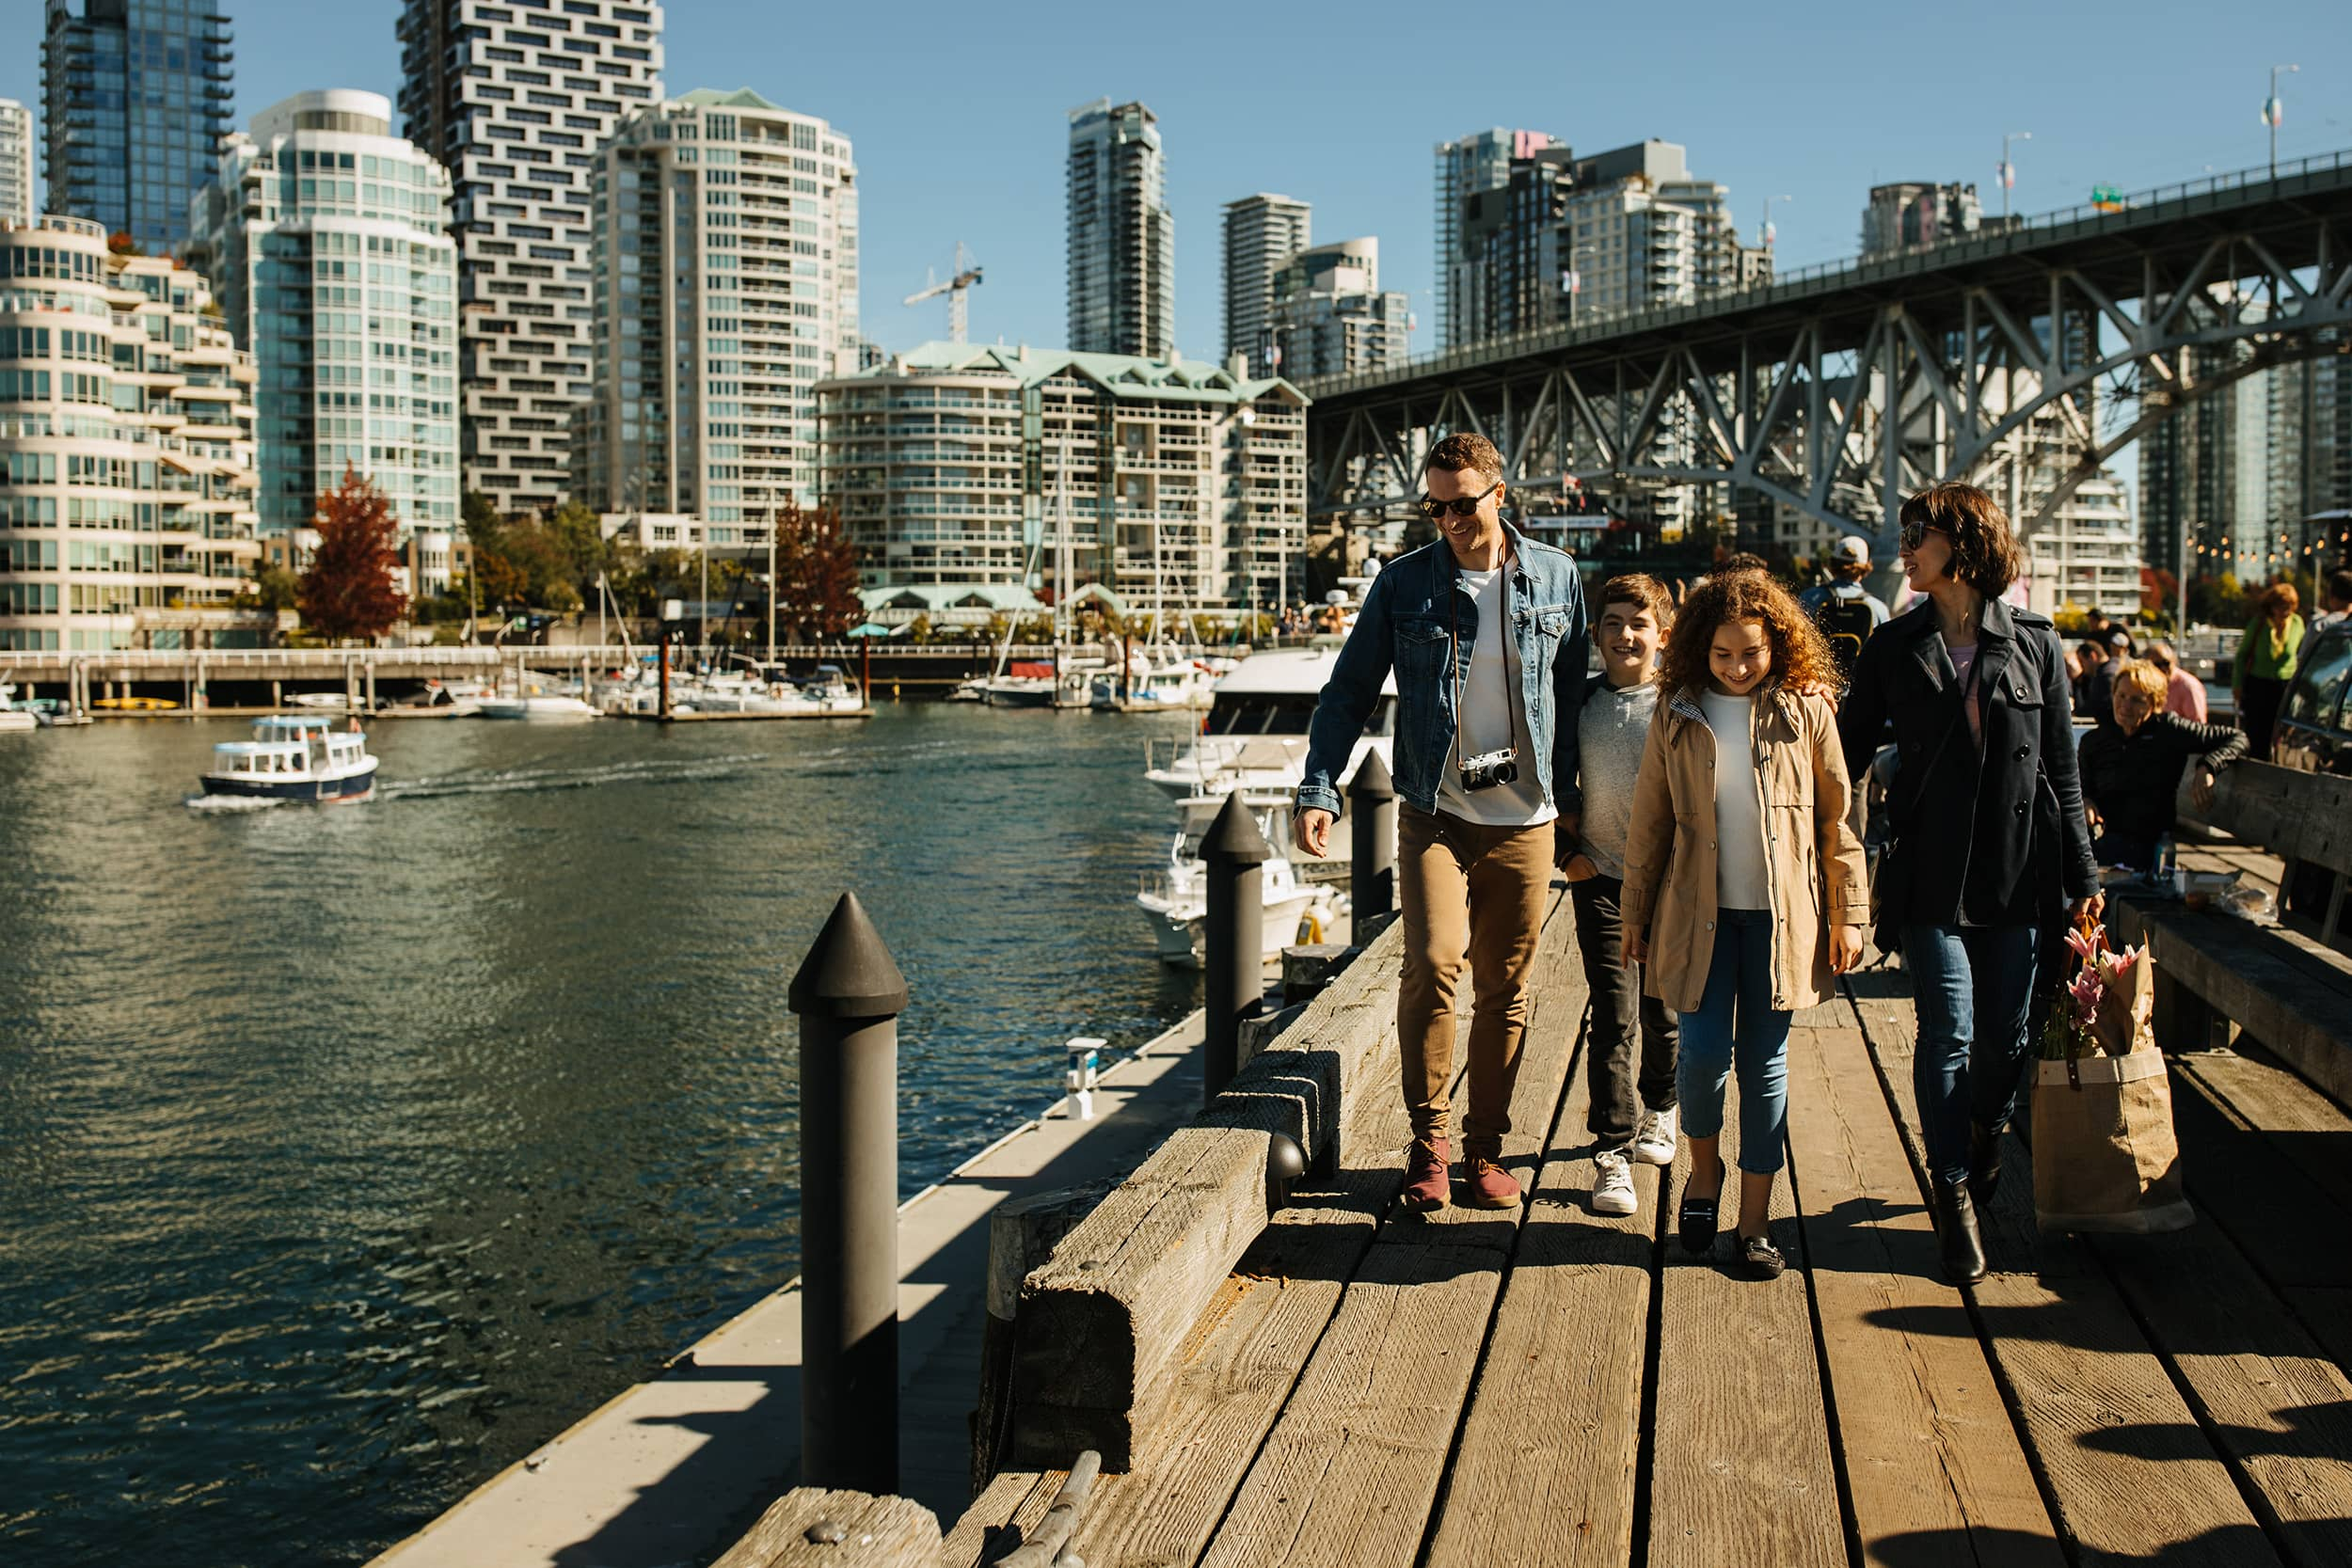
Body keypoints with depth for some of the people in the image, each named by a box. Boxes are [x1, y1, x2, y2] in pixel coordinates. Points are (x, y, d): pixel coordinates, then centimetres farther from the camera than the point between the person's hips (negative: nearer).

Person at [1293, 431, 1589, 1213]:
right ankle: (1428, 1138, 0)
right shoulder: (1403, 583, 2)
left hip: (1525, 821, 1)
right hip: (1434, 814, -1)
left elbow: (1572, 695, 11)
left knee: (1505, 990, 6)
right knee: (1432, 965, -17)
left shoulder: (1558, 578, 5)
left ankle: (1485, 1147, 20)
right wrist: (1318, 789, -7)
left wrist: (1571, 797, 9)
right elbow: (1349, 690, 3)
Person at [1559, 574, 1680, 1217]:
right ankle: (1613, 1153, -4)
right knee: (1614, 1015, -6)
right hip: (1601, 879, 0)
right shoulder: (1581, 701, 2)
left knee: (1662, 1011, 13)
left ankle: (1657, 1110, 38)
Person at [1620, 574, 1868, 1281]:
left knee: (1766, 1061, 4)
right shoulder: (1676, 714, 3)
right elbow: (1649, 821, 8)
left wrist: (1848, 914, 2)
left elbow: (1838, 817, 4)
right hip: (1700, 910, 0)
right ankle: (1703, 1167, 23)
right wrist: (1636, 913, 9)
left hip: (1781, 914, 0)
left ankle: (1755, 1219, 15)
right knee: (1705, 1049, -7)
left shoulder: (1805, 710, 0)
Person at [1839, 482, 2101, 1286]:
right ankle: (1954, 1196, 7)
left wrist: (2081, 872, 6)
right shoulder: (1895, 646, 5)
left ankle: (1985, 1138, 37)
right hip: (1929, 873, -1)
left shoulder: (2034, 644, 4)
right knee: (1948, 1032, -6)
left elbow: (2062, 768, 7)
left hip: (2017, 873, 1)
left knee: (2005, 1037, 7)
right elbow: (1849, 749, 9)